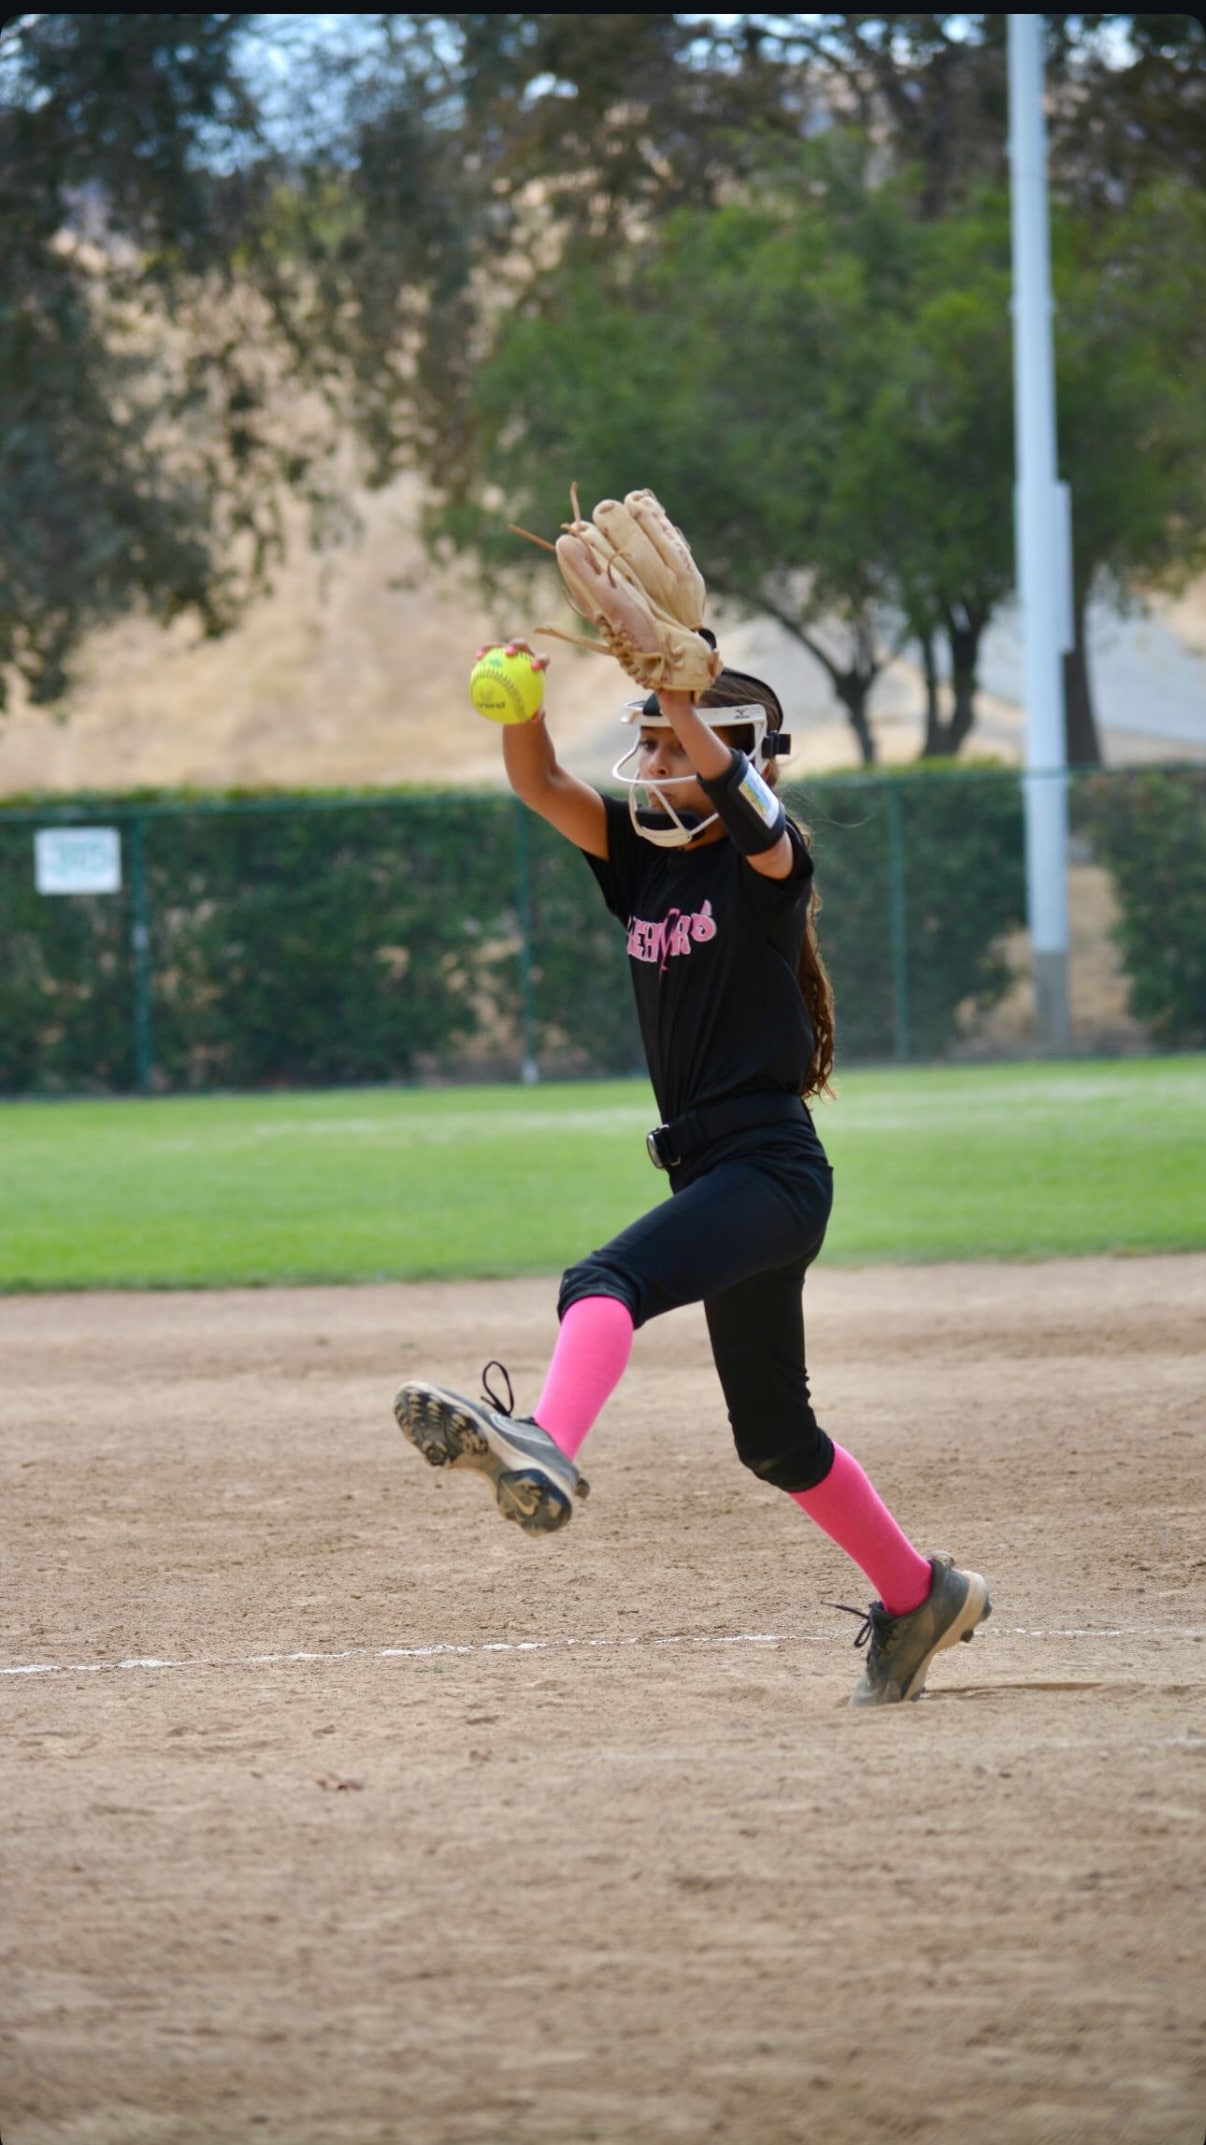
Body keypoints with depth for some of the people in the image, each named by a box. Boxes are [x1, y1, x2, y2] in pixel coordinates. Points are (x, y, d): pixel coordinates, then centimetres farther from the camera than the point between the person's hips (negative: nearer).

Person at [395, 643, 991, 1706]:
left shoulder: (765, 861, -7)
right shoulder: (642, 857, 12)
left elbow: (741, 798, -30)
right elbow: (541, 783, 0)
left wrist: (676, 687, -42)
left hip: (772, 1169, -9)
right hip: (711, 1171, 9)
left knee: (607, 1281, -35)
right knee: (774, 1438, 19)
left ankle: (547, 1445, -61)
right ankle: (919, 1596, 35)